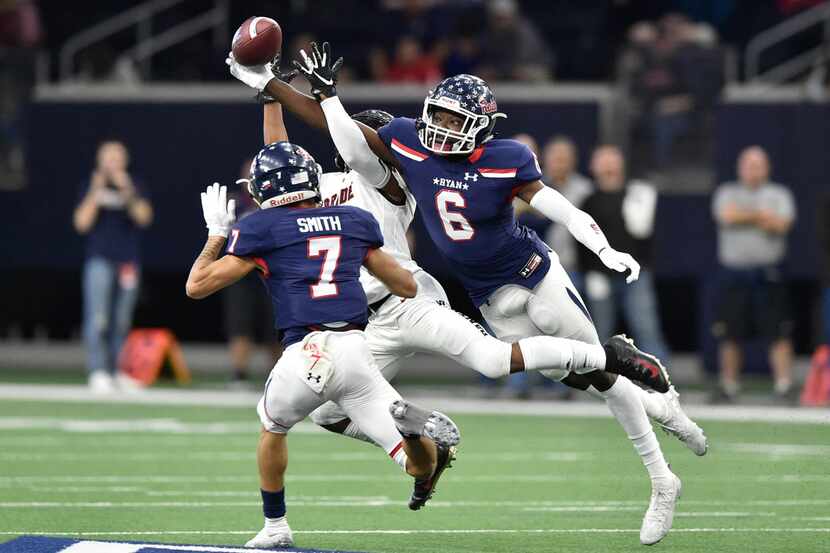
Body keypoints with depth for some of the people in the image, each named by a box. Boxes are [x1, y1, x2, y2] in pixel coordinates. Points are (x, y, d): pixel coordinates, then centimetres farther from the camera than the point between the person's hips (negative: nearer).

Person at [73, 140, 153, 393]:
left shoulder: (135, 186, 7)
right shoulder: (91, 186, 4)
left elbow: (144, 217, -6)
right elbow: (81, 223, -3)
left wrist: (128, 194, -20)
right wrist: (96, 193, -13)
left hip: (129, 261, 2)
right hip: (100, 259, -2)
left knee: (121, 321, 5)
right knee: (98, 318, -12)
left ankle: (114, 371, 12)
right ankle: (97, 372, -15)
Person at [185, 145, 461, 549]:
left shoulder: (261, 229, 6)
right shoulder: (354, 221, 18)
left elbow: (196, 287, 10)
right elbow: (407, 287, 26)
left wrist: (217, 234, 26)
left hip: (306, 354, -2)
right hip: (356, 352, 2)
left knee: (273, 426, 33)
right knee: (422, 467, 5)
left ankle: (275, 528, 35)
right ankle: (408, 420, -27)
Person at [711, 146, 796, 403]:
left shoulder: (779, 195, 10)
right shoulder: (727, 193, 12)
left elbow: (782, 224, -8)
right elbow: (727, 216, -10)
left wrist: (745, 215, -5)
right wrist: (762, 215, -4)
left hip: (769, 273, -1)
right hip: (734, 272, 1)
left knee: (779, 334, -9)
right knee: (730, 336, 3)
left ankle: (784, 386, -10)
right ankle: (728, 387, 12)